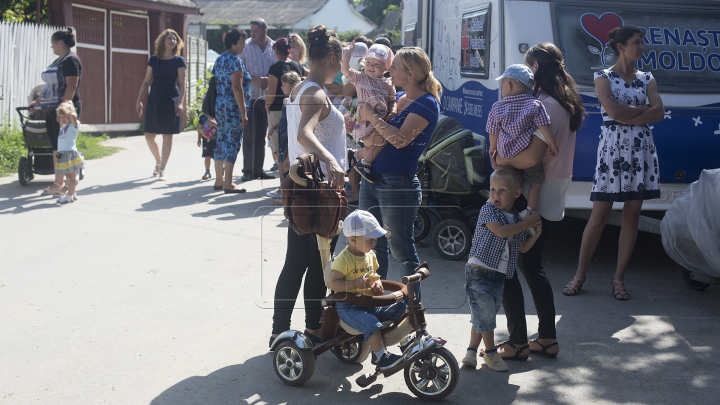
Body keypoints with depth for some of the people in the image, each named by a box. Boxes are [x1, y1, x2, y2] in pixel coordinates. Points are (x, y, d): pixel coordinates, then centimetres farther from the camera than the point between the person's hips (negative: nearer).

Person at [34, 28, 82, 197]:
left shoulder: (71, 60, -10)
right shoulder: (58, 61, 19)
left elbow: (71, 86, -20)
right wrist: (38, 102, 29)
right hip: (51, 110, 9)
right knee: (56, 148, 10)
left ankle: (69, 185, -3)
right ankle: (58, 184, 16)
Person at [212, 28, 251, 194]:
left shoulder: (219, 59, 15)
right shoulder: (235, 61, -13)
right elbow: (237, 88, -19)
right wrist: (243, 112, -18)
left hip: (219, 106, 9)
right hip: (233, 108, -9)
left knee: (222, 142, 13)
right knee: (232, 143, -7)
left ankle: (219, 181, 19)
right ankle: (228, 184, -6)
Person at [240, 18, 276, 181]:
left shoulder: (274, 46, 5)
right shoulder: (246, 46, -3)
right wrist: (255, 80, -16)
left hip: (267, 97, 3)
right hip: (250, 96, -3)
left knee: (261, 135, 9)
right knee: (249, 135, -4)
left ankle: (258, 169, 16)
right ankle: (248, 170, 4)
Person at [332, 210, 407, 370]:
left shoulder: (370, 255, 10)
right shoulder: (344, 259, -15)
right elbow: (334, 284, -19)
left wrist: (377, 283, 0)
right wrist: (354, 284, -31)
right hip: (349, 307, -8)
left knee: (401, 308, 1)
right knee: (372, 323, -32)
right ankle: (382, 357, -22)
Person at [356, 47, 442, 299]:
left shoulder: (427, 103, -11)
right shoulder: (397, 97, 13)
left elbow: (400, 139, -23)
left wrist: (371, 116, -15)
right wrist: (362, 115, 2)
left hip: (398, 184, -8)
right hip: (371, 179, 8)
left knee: (401, 249, 1)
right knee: (373, 244, 16)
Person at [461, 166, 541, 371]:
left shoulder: (517, 218, 11)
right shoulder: (488, 210, -7)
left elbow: (522, 247, 18)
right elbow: (501, 231, -22)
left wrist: (536, 232, 3)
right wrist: (526, 223, -16)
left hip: (499, 276, 6)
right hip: (478, 273, -6)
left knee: (482, 316, 12)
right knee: (485, 314, -3)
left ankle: (472, 350, 25)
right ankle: (490, 352, 14)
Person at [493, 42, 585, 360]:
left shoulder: (547, 106, -19)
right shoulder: (566, 104, 12)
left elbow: (532, 155, -29)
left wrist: (502, 159, -13)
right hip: (551, 201, 10)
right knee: (532, 264, 19)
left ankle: (517, 343, 5)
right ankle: (547, 338, 25)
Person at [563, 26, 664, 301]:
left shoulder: (646, 79, 12)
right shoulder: (603, 77, 2)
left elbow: (659, 113, -2)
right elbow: (613, 111, -14)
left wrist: (626, 117, -12)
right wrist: (644, 108, -4)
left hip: (641, 149, 4)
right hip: (612, 147, -4)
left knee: (632, 215, 3)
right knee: (599, 216, -5)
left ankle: (619, 277, 12)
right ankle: (580, 274, 7)